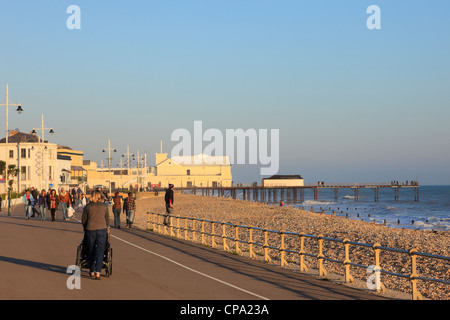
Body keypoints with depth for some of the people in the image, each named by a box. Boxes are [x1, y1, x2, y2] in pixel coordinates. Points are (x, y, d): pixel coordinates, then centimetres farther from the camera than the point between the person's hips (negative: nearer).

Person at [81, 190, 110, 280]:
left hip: (90, 230, 1)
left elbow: (83, 219, 9)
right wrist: (107, 228, 28)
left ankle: (92, 271, 22)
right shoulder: (104, 206, 3)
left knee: (91, 251, 14)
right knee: (100, 251, -1)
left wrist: (85, 228, 26)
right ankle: (98, 272, -12)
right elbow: (107, 219, 12)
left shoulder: (88, 207, 3)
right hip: (102, 229, -1)